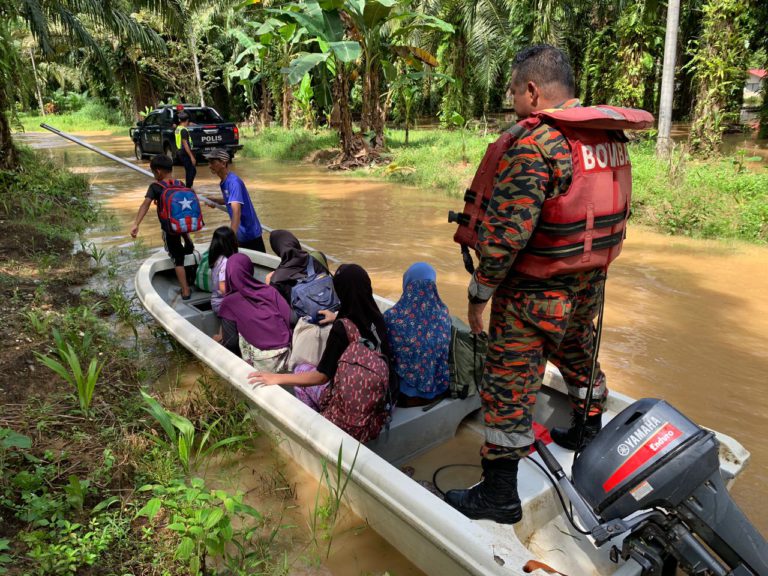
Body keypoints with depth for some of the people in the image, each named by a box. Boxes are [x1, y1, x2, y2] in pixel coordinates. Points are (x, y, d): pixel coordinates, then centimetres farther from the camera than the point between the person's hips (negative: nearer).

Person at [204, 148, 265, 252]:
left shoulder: (233, 182, -22)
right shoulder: (224, 181, 4)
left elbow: (236, 212, -33)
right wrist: (213, 200, 7)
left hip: (250, 234, -9)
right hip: (241, 235, 9)